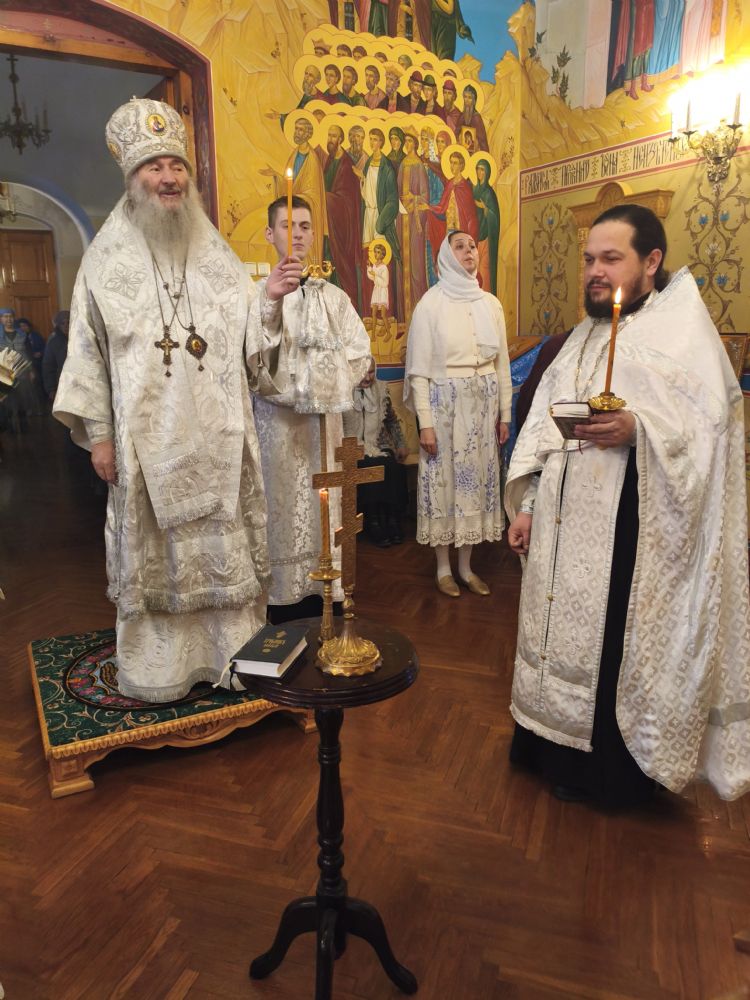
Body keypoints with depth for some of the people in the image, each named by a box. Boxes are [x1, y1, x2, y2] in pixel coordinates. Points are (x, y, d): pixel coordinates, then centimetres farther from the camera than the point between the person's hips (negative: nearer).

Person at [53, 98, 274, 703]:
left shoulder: (217, 255, 10)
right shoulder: (107, 258, 3)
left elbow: (250, 339, 6)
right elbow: (89, 350, 1)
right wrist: (98, 433, -3)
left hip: (219, 435, 2)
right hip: (148, 438, -2)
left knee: (227, 546, 8)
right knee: (153, 553, 6)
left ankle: (234, 655, 24)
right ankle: (160, 667, 22)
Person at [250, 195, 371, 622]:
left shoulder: (334, 296, 12)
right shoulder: (257, 294, -1)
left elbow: (361, 354, 9)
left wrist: (327, 384, -3)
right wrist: (271, 301, -33)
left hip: (326, 419, 3)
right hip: (279, 421, -3)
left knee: (325, 511, 7)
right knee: (285, 511, 0)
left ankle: (324, 592, 18)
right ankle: (286, 602, 12)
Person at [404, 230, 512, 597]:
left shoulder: (491, 304, 7)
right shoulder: (430, 304, -5)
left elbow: (502, 363, 11)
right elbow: (419, 369, -8)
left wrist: (504, 413, 8)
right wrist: (425, 422, -13)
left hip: (484, 403, 4)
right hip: (445, 402, -4)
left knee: (477, 478, 8)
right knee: (444, 480, 2)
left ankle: (466, 566, 22)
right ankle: (444, 567, 17)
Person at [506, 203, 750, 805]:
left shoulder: (683, 329, -3)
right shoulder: (584, 337, 16)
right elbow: (542, 426, 13)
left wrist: (637, 428, -30)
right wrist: (526, 504, 7)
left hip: (630, 528, -6)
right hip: (565, 526, 6)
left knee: (620, 643, 3)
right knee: (564, 633, 12)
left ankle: (618, 772, 24)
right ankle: (562, 751, 32)